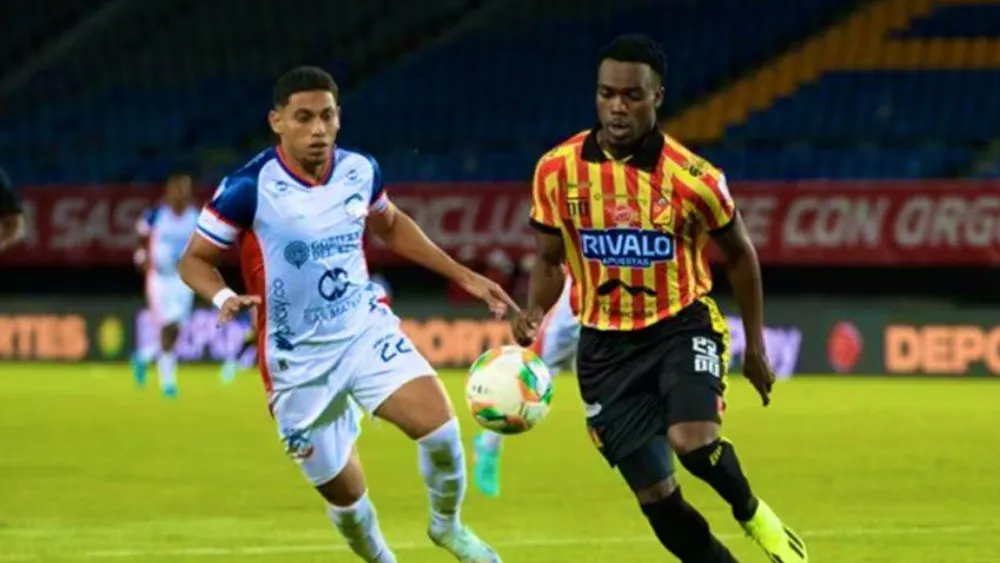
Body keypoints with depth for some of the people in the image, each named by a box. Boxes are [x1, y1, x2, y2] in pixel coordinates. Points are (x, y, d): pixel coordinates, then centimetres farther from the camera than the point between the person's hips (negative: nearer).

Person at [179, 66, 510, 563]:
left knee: (439, 426, -18)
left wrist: (463, 276, 14)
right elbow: (194, 260, -7)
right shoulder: (250, 187, -17)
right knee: (344, 494, 3)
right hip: (297, 359, -3)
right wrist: (224, 298, -29)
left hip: (366, 330, 3)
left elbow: (390, 226, 18)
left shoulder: (360, 171, -3)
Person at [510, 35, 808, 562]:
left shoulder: (692, 179, -14)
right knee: (655, 495, 1)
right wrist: (533, 312, -17)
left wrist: (755, 347, 8)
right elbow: (550, 261, 5)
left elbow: (739, 254, 3)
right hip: (606, 345, 2)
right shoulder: (557, 170, -9)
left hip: (683, 326, -2)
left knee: (694, 442, -28)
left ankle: (752, 513, 5)